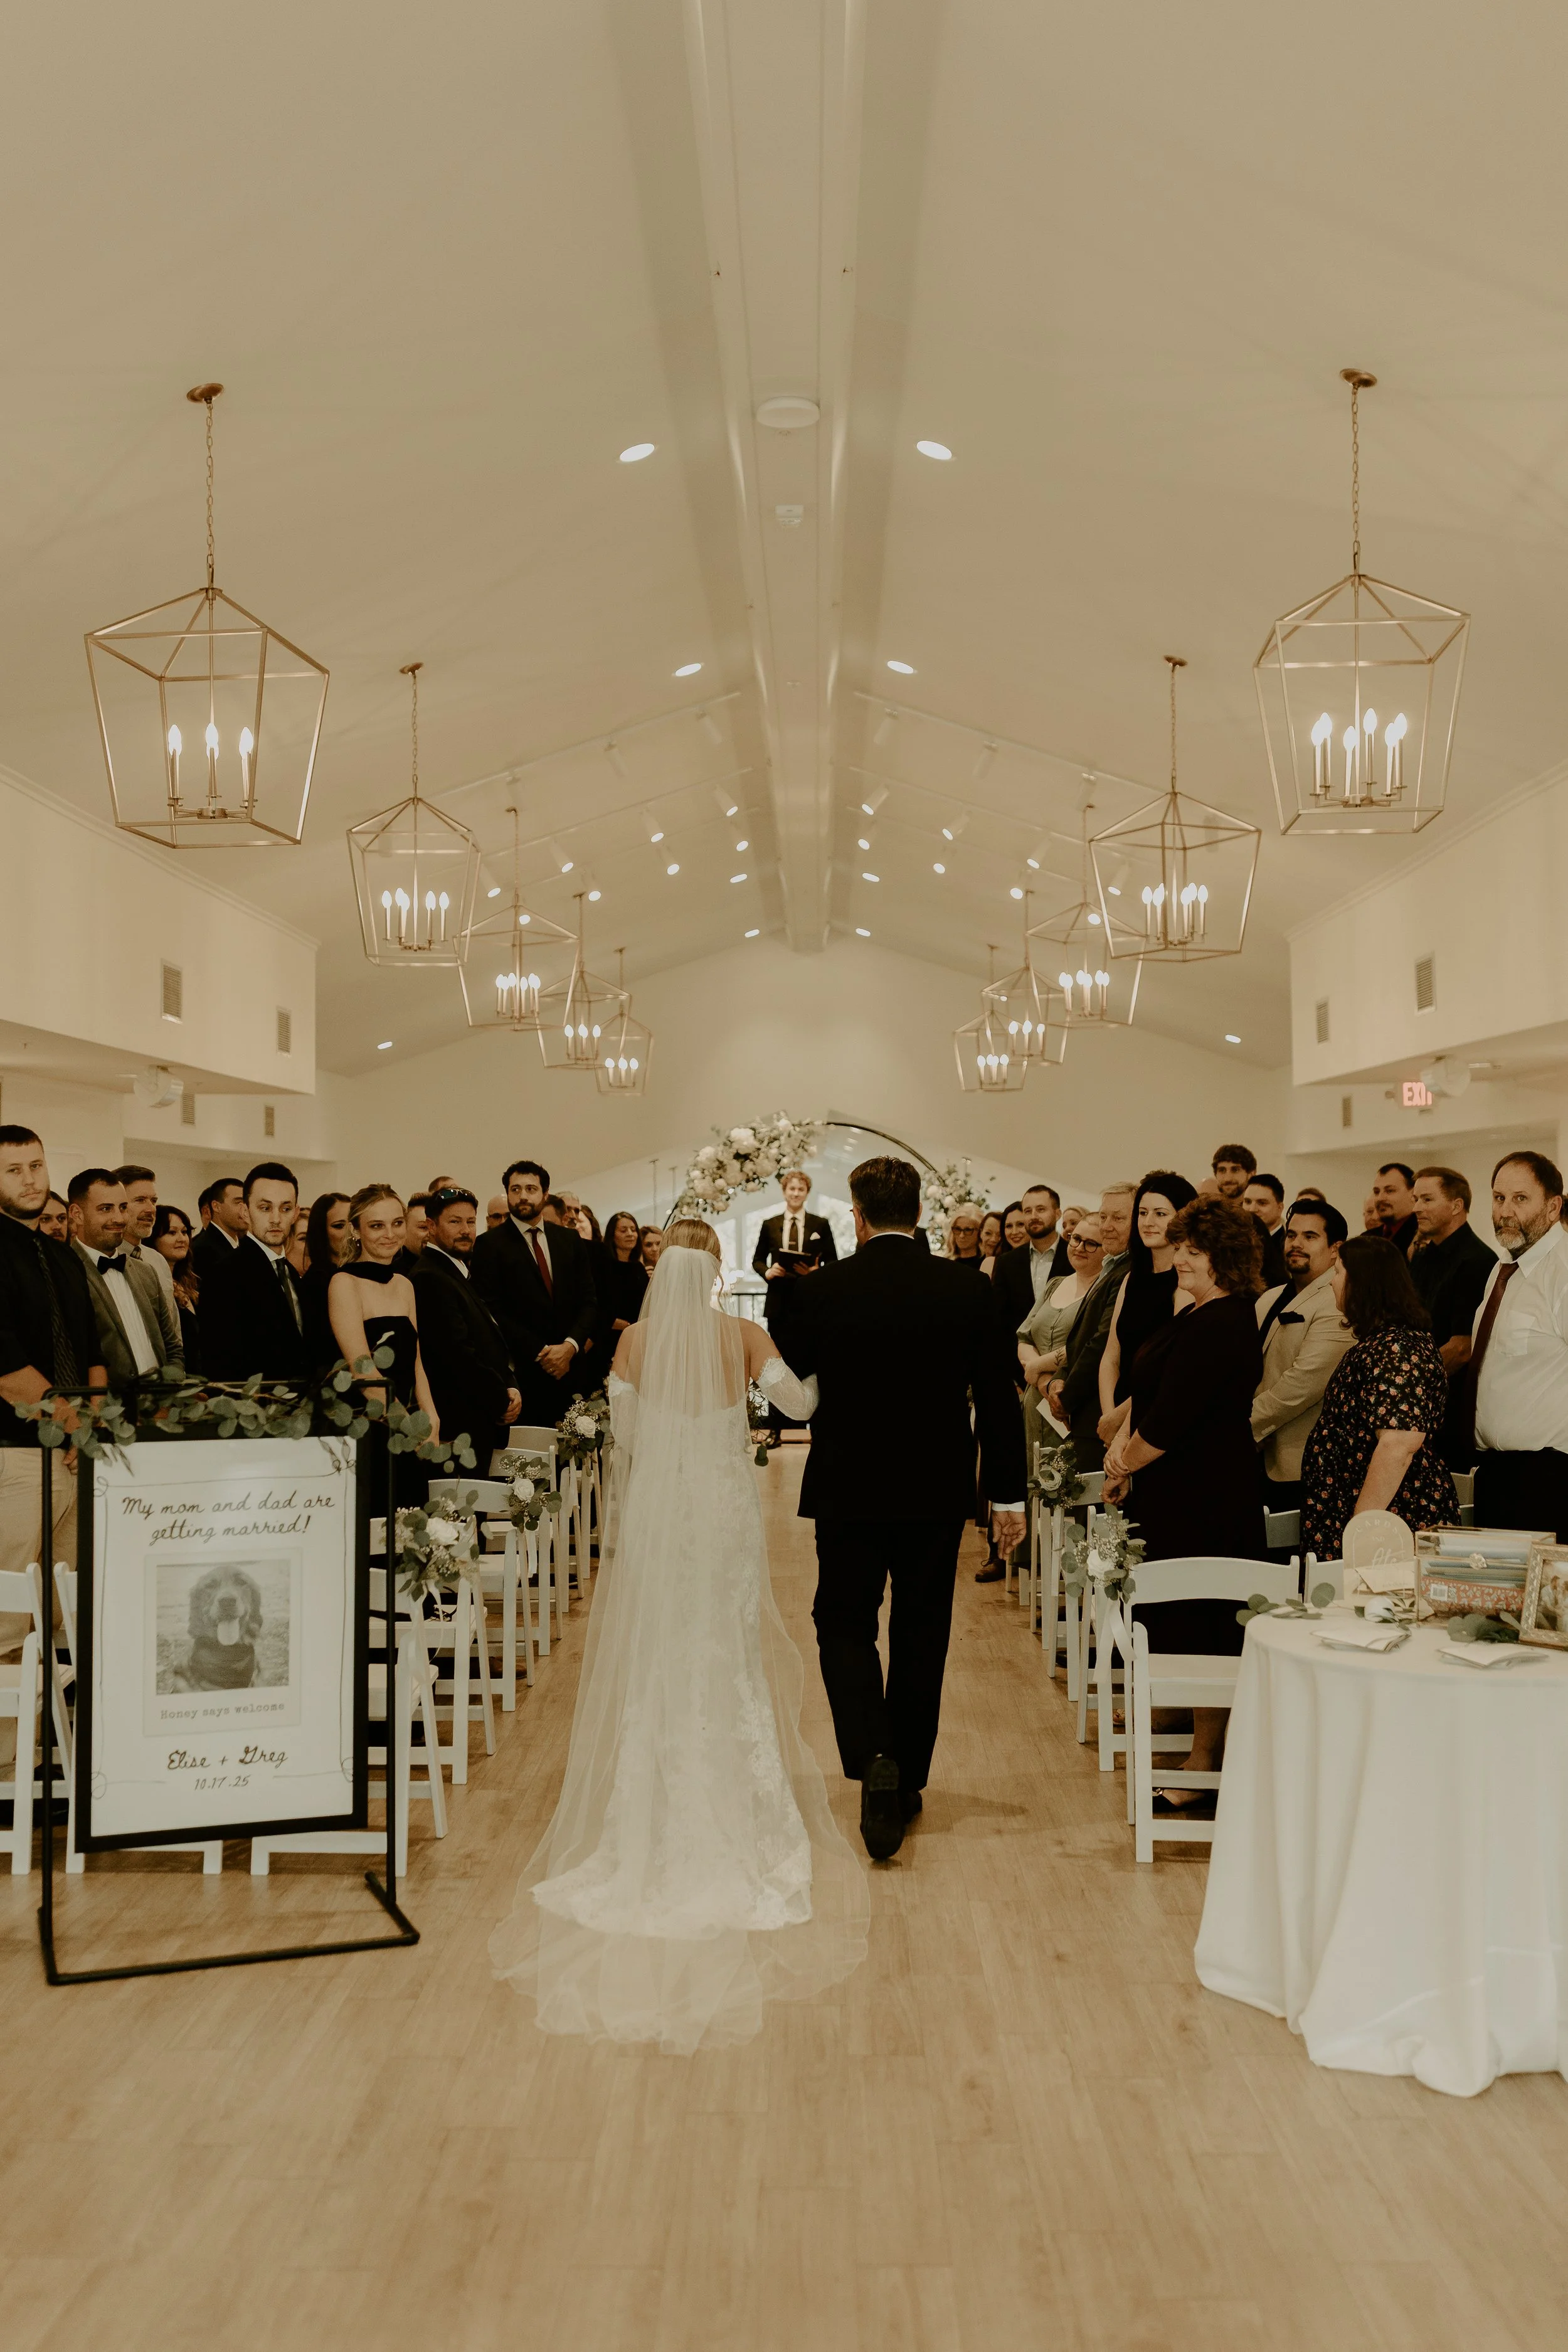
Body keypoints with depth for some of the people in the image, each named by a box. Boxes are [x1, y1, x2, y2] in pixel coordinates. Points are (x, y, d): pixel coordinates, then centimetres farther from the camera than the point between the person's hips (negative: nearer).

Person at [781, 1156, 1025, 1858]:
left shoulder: (820, 1291, -9)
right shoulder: (971, 1291, -5)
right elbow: (998, 1399, -3)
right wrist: (1008, 1495, 5)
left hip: (847, 1490, -2)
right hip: (938, 1492, 2)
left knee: (845, 1624, 10)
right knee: (921, 1635, 14)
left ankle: (874, 1759, -12)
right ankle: (907, 1780, 24)